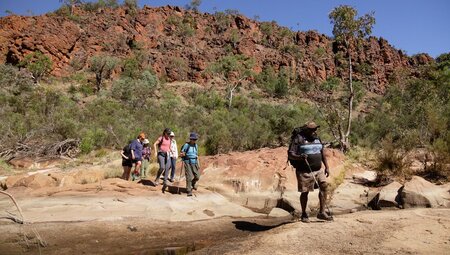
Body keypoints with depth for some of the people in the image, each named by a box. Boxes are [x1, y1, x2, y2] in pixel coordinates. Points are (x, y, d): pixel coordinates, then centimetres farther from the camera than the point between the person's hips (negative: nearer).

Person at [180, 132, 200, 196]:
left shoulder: (196, 145, 9)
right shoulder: (186, 145, -9)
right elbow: (181, 153, -5)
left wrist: (198, 164, 12)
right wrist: (182, 154, -28)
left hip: (194, 163, 5)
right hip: (188, 163, -5)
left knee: (197, 176, 3)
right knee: (189, 177, -9)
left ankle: (193, 183, 36)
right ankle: (189, 191, 1)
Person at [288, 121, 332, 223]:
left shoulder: (317, 138, 13)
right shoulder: (298, 139, -7)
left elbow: (323, 154, 20)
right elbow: (290, 154, -12)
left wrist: (327, 167, 15)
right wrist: (299, 157, -31)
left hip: (318, 170, 6)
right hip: (304, 171, -6)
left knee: (324, 186, -8)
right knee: (305, 192, 2)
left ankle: (322, 212, -1)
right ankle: (304, 214, 18)